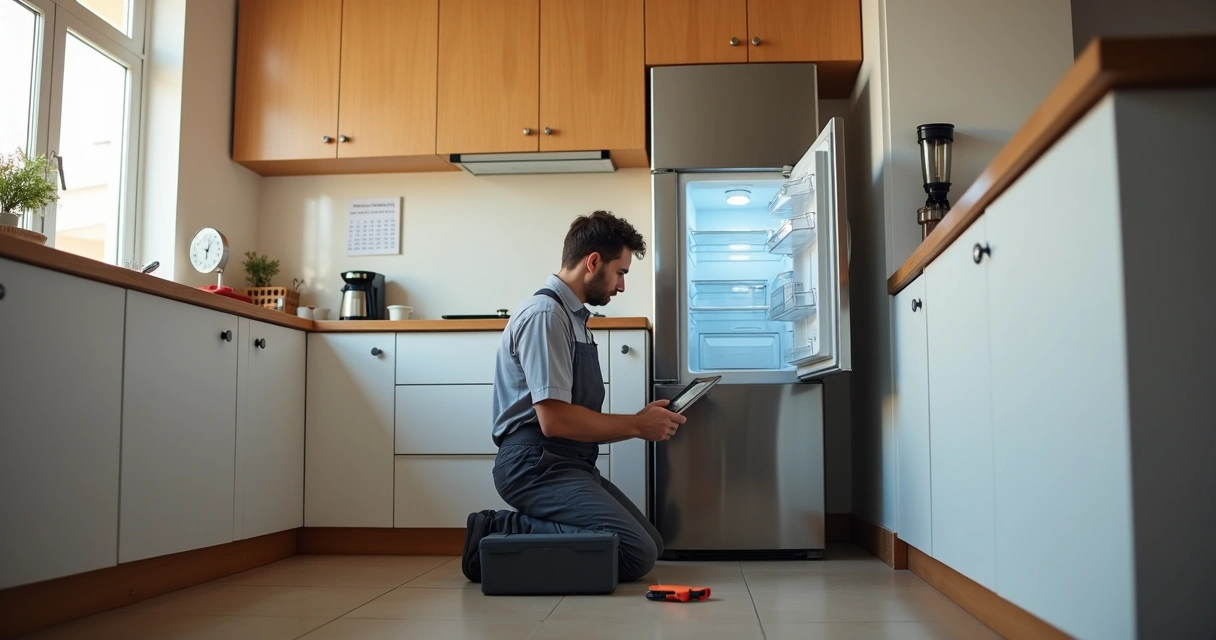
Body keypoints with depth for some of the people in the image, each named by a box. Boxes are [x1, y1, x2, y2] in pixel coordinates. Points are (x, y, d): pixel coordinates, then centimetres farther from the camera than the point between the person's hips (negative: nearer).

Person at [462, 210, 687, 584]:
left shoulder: (574, 317, 18)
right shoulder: (545, 314, -13)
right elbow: (554, 419, -20)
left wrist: (640, 422, 7)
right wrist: (636, 426, -9)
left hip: (568, 462, 10)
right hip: (535, 463, -10)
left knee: (652, 542, 7)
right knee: (636, 553, -21)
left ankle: (509, 528, 5)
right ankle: (500, 538, -12)